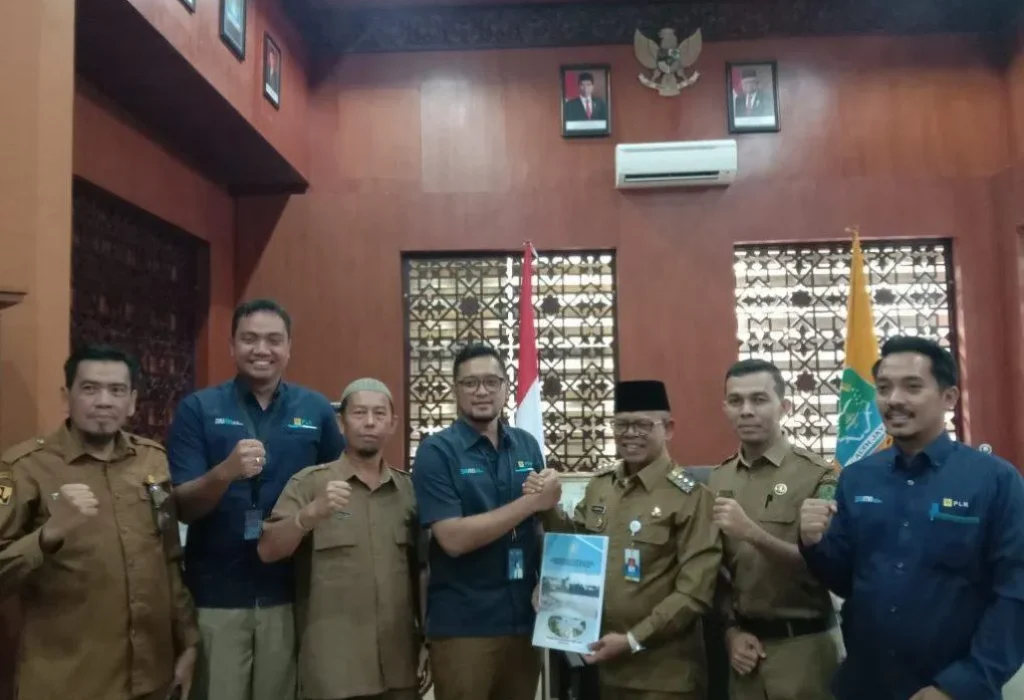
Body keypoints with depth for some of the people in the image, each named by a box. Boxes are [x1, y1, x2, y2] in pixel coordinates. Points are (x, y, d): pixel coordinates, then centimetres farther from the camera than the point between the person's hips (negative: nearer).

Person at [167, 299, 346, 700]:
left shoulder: (316, 410, 1)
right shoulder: (198, 409, -2)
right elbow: (183, 507, -7)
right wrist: (225, 471, -26)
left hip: (291, 592, 2)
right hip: (216, 594, -1)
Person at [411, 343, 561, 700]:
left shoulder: (527, 446, 4)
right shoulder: (436, 451, -9)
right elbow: (453, 538, -19)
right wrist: (531, 502, -20)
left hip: (524, 617, 5)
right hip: (463, 624, -4)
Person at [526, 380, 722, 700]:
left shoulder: (691, 496, -13)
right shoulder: (599, 485, 3)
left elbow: (694, 592, -14)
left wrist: (633, 639, -16)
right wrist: (547, 506, -3)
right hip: (605, 659, 5)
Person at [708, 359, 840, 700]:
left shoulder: (818, 476, -9)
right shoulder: (717, 480, 5)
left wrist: (753, 534, -26)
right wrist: (731, 630, 0)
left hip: (802, 646, -4)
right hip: (746, 645, 4)